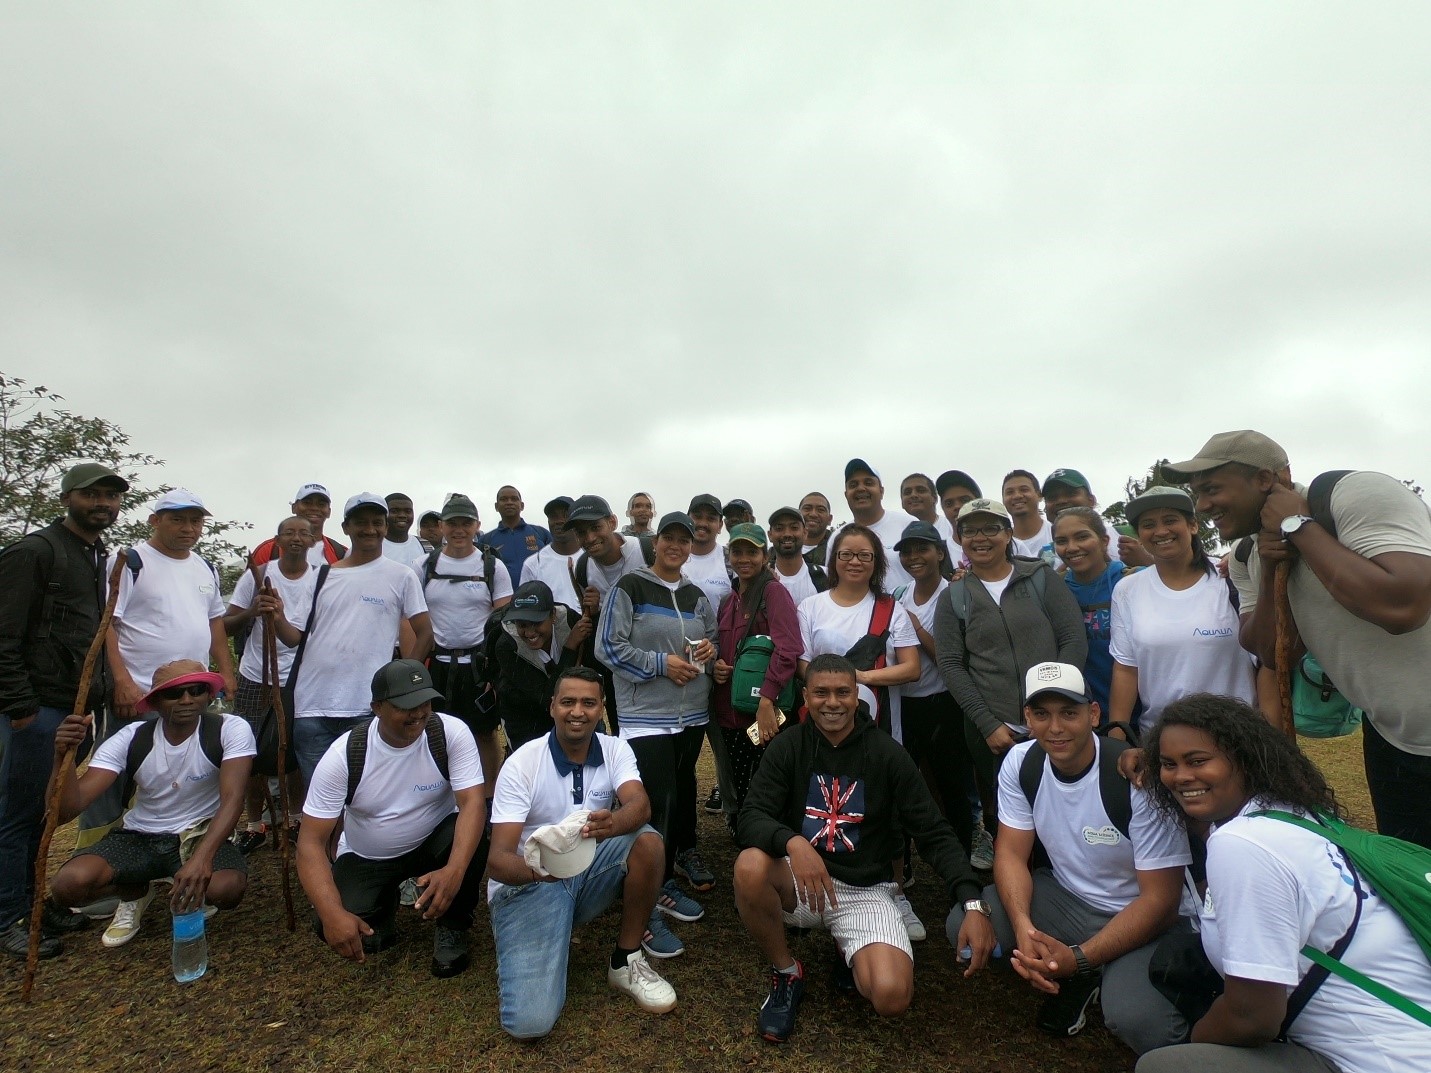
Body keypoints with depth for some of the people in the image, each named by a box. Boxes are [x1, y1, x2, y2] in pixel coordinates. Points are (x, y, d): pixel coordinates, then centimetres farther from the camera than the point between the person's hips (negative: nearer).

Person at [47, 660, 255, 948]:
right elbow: (66, 811, -16)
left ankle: (193, 897, 9)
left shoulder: (231, 729, -18)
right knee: (68, 884, -25)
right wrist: (64, 755, -32)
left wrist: (201, 857, -42)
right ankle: (135, 893, 11)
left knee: (228, 888, -32)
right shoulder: (131, 739, -11)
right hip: (140, 837, 3)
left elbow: (232, 799, -27)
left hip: (202, 834, -2)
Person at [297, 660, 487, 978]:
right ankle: (383, 908, 12)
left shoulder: (452, 733, -24)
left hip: (433, 841, 0)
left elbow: (473, 803, -31)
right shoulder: (343, 755, -22)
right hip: (365, 857, 1)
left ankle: (452, 927, -4)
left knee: (472, 835, -33)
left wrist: (454, 871, -48)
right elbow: (311, 841, -22)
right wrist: (332, 913, -37)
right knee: (334, 929, -25)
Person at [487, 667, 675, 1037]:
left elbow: (640, 805, -26)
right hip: (527, 884, -3)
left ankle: (625, 961, -4)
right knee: (530, 1022, -22)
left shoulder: (616, 750, -6)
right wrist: (535, 868, -45)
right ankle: (519, 960, 13)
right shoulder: (522, 763, -16)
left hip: (588, 873, 3)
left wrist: (611, 823, -50)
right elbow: (498, 859, -21)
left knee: (647, 841, -25)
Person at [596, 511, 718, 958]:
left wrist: (709, 651, -2)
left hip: (693, 713, 6)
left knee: (681, 790, 18)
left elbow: (711, 639, 21)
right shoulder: (629, 587, -6)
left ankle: (674, 868, 37)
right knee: (655, 805, -9)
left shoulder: (696, 595, 11)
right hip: (646, 715, -6)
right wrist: (661, 663, -16)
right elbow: (608, 647, -10)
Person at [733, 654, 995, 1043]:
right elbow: (751, 818, -14)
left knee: (891, 997, -24)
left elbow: (934, 834, -7)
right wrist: (793, 843, -36)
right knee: (750, 866, -31)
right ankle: (785, 973, -2)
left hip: (865, 889, 0)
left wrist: (973, 904, -22)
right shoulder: (788, 746, -7)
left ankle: (850, 948, 14)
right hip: (801, 880, 1)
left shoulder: (887, 753, -9)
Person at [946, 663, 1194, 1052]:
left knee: (1134, 1018, -33)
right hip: (1068, 898, 5)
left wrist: (1078, 959, -27)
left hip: (1146, 919, -5)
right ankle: (1074, 986, 11)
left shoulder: (1137, 778, -25)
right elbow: (1012, 851, -7)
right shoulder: (1021, 763, -11)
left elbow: (1160, 899, -20)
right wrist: (1024, 928, -27)